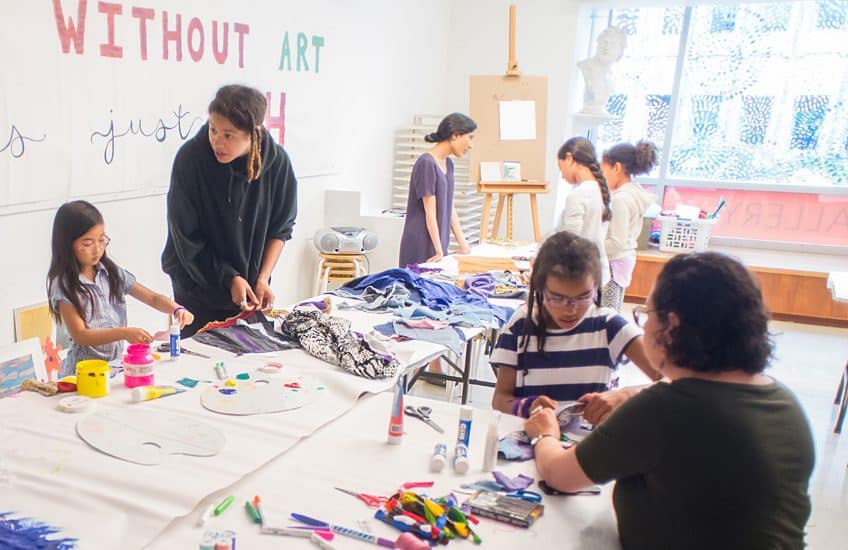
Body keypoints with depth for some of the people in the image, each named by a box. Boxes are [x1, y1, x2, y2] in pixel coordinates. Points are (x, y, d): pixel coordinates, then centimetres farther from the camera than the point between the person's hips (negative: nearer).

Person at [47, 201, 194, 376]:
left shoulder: (112, 273, 7)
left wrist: (177, 309, -13)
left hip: (117, 363, 5)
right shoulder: (63, 285, -7)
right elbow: (80, 335, -14)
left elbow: (153, 298, 8)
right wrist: (125, 333, -28)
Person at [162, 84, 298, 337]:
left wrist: (263, 278, -9)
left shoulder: (276, 161, -12)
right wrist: (229, 278, -16)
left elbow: (280, 228, 0)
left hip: (250, 287, 2)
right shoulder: (190, 157, -18)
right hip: (199, 286, -2)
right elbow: (188, 239, -13)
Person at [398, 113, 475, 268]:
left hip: (439, 243, 8)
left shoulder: (448, 164, 12)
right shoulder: (426, 163, -13)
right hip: (422, 245, -8)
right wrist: (438, 251, -15)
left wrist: (462, 243, 11)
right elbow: (430, 212, -15)